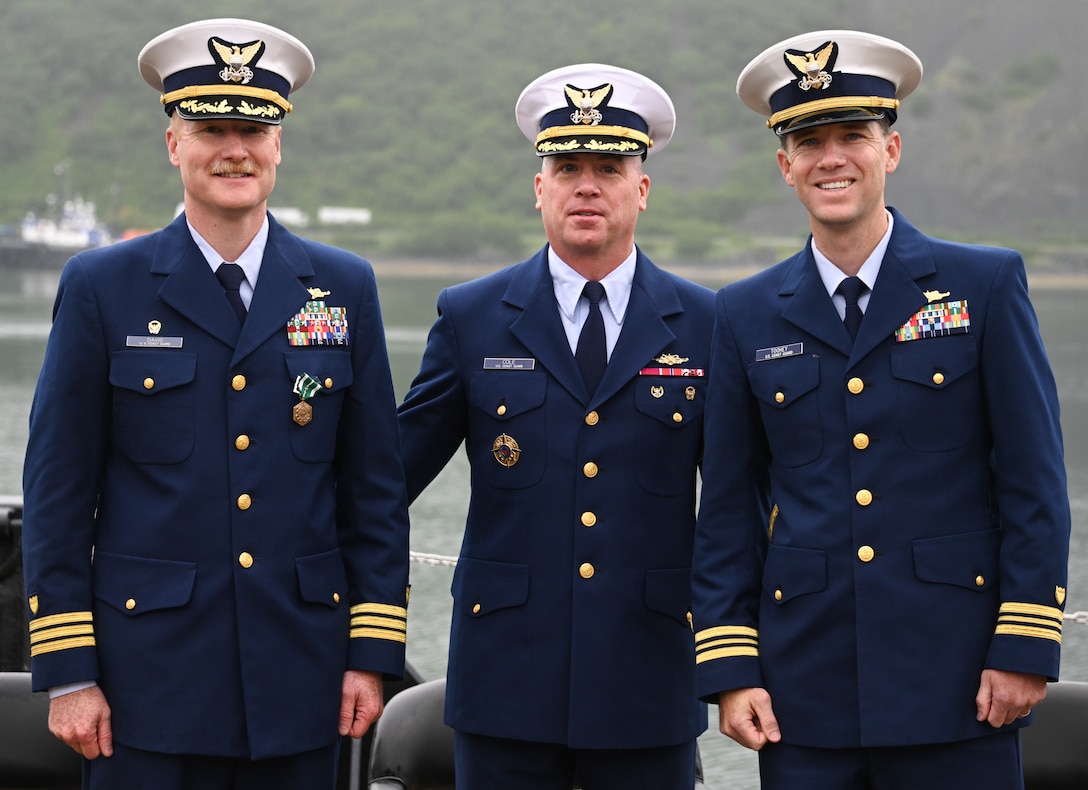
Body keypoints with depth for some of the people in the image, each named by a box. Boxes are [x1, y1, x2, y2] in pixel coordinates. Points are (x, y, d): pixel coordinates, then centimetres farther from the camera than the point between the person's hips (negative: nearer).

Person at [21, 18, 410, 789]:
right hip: (151, 679, -2)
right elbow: (58, 489, 0)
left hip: (300, 681, 2)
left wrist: (373, 653, 2)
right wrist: (66, 670, -5)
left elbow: (376, 486, 7)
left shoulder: (346, 287, 7)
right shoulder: (100, 287, 1)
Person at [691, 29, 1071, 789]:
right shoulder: (748, 316, 8)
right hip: (806, 698, 2)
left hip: (955, 690, -2)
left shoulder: (986, 285, 2)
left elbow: (1035, 480, -1)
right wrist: (728, 667, 2)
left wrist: (1026, 649, -7)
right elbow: (728, 512, 9)